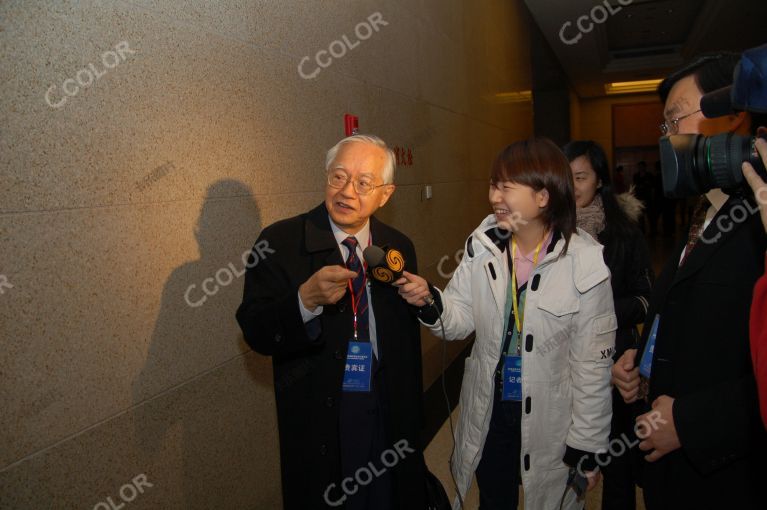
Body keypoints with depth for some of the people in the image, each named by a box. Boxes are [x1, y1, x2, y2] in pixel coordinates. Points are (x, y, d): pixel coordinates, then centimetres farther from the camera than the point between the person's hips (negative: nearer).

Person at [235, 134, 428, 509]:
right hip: (319, 420, -3)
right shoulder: (280, 242, -12)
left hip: (388, 418, 4)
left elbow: (408, 342, 8)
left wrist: (411, 417, 14)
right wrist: (306, 300, -34)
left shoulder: (399, 248, 0)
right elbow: (256, 334, -16)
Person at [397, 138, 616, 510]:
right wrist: (430, 302, -25)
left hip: (549, 419, -2)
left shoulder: (584, 263, -18)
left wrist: (585, 446, -6)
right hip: (489, 411, 3)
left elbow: (593, 364, -11)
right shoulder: (483, 244, -10)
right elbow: (461, 319, -3)